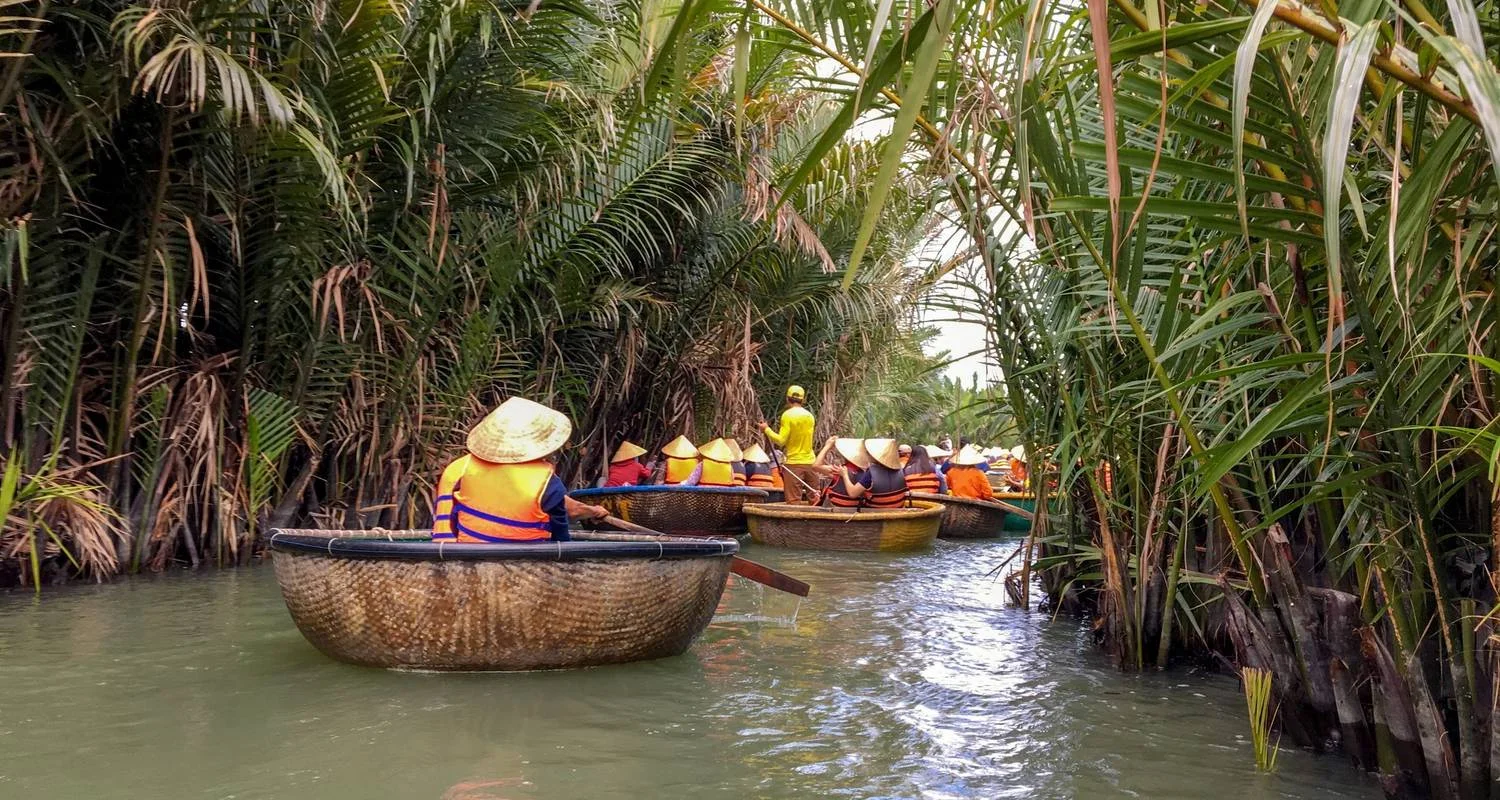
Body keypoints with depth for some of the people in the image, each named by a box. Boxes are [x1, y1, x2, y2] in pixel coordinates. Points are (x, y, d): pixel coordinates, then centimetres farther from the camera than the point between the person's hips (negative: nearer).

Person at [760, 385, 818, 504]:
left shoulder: (787, 415, -8)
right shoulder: (810, 415, 10)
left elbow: (781, 440, -12)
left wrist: (766, 429, -1)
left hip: (794, 463, -5)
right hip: (810, 462, 5)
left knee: (794, 501, -6)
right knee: (813, 500, 8)